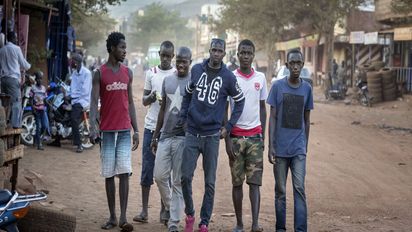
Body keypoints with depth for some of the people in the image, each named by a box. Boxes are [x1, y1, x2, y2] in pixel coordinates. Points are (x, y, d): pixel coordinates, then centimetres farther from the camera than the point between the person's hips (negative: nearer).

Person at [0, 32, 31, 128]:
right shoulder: (16, 48, -3)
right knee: (16, 102, -7)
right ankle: (16, 125, -14)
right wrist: (29, 66, 25)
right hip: (13, 78, -6)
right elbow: (24, 64, 4)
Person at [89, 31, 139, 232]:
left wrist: (136, 130, 10)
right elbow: (94, 102, -6)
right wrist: (92, 128, -19)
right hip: (107, 131, -2)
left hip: (125, 131, 2)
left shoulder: (128, 73, 10)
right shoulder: (100, 73, -1)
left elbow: (130, 103, 14)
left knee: (124, 172, -7)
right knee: (109, 174, 4)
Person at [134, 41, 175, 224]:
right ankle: (144, 210, 6)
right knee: (147, 169, 1)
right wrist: (151, 97, -13)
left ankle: (164, 210, 9)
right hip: (151, 127, 2)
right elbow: (144, 101, 10)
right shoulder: (151, 73, 8)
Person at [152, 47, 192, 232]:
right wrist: (155, 136, 16)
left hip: (183, 137, -5)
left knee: (178, 181, 0)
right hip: (165, 135, 5)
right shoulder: (167, 80, 11)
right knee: (159, 175, 3)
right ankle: (169, 206, 27)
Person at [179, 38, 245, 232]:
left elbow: (240, 101, 9)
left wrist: (228, 126, 3)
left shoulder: (228, 77, -2)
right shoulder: (197, 70, 4)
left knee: (210, 183, 3)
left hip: (212, 135, -1)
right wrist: (183, 117, 7)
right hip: (192, 133, 1)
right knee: (186, 177, -3)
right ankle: (189, 215, 18)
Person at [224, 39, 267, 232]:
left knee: (255, 182, -6)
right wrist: (227, 140, -5)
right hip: (236, 136, -1)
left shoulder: (260, 78, 8)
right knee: (237, 182, 4)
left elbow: (263, 108, 15)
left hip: (254, 136, 1)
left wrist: (262, 136, 8)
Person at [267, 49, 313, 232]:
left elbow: (306, 120, 12)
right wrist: (271, 146, -8)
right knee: (280, 190, 6)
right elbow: (272, 118, -3)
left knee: (299, 188, -7)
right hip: (280, 148, -1)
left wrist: (305, 145, 12)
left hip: (298, 149, 1)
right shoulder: (277, 86, -2)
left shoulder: (307, 88, 5)